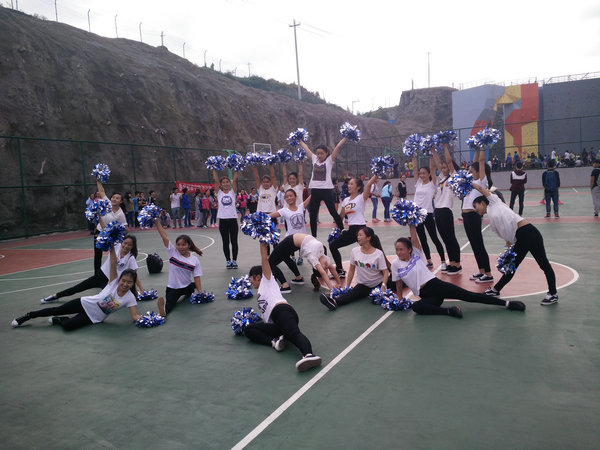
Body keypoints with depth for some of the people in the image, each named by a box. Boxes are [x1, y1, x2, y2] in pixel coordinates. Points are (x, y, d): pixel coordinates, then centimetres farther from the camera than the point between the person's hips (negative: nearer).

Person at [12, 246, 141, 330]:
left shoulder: (130, 298, -15)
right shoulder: (114, 281, -14)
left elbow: (135, 316, -20)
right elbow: (113, 262, -24)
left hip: (94, 317, -1)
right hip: (85, 303, 1)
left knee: (67, 326, -22)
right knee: (56, 310, 5)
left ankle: (58, 320, 13)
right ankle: (28, 316, 31)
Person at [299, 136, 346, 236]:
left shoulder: (330, 160, 0)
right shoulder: (314, 159, 11)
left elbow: (338, 146, -6)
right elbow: (305, 148, 21)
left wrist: (346, 137, -9)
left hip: (326, 190, -5)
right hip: (315, 190, 5)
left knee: (333, 212, 0)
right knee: (312, 215, 7)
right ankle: (313, 236, 18)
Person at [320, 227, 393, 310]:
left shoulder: (378, 253, -13)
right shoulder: (354, 251, -3)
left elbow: (385, 272, -12)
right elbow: (351, 270, 5)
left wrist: (383, 286, -29)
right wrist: (347, 287, 1)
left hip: (378, 284, 1)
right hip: (363, 285, -1)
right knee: (351, 293, -29)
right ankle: (334, 301, -51)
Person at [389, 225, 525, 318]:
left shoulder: (417, 254, 3)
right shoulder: (395, 264, 6)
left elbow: (414, 238, -10)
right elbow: (398, 285, 12)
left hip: (436, 285, -1)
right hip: (426, 296, 1)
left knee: (470, 296, -10)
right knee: (416, 307, -34)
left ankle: (506, 303, -4)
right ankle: (449, 311, -33)